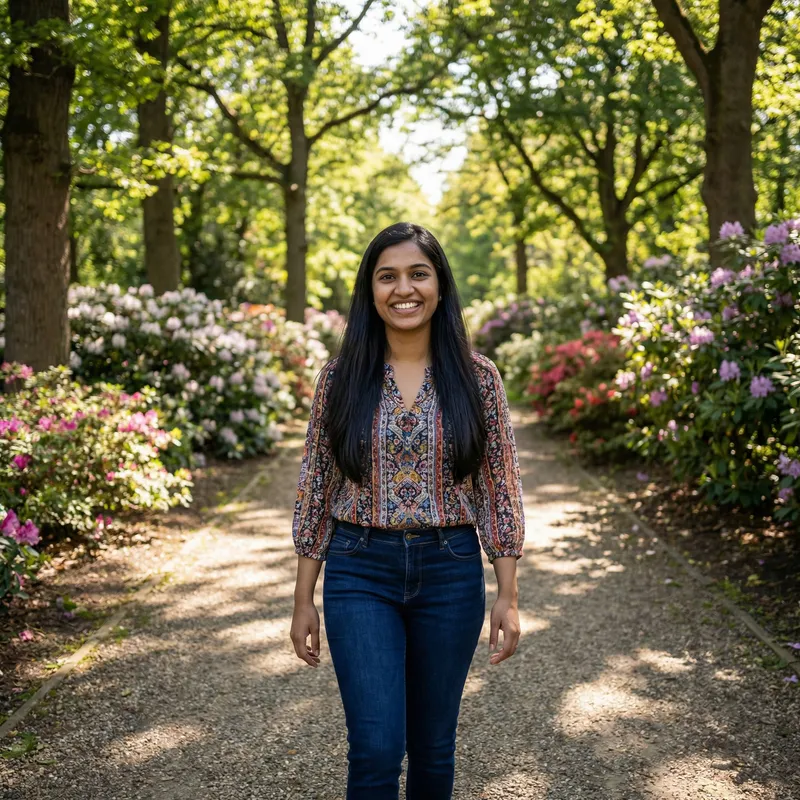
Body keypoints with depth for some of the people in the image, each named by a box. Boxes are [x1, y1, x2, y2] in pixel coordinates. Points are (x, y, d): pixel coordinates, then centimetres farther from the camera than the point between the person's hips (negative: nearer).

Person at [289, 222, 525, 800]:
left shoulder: (476, 377, -1)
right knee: (376, 747, -7)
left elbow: (500, 490, 1)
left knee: (433, 745, 13)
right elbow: (317, 490, 3)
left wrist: (508, 595, -2)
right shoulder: (341, 377, -1)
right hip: (360, 575, -1)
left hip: (451, 573, 1)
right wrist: (304, 599, 2)